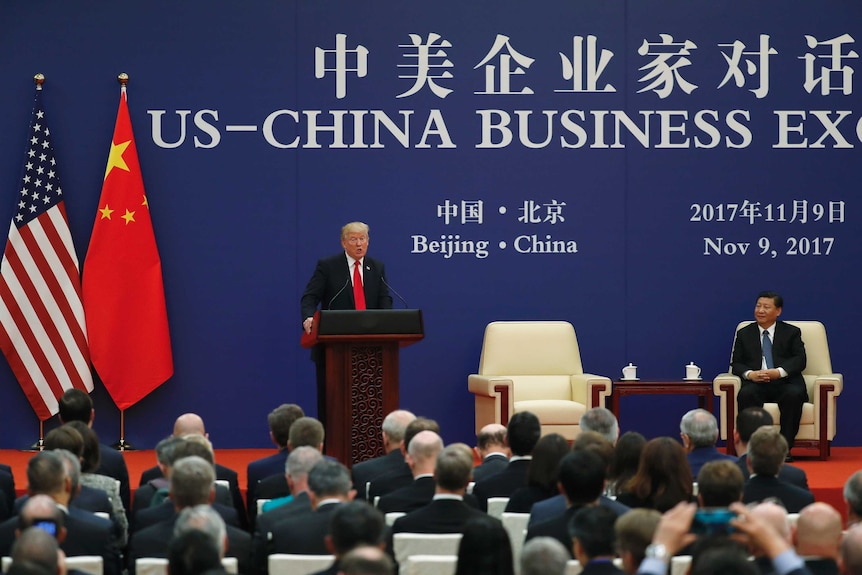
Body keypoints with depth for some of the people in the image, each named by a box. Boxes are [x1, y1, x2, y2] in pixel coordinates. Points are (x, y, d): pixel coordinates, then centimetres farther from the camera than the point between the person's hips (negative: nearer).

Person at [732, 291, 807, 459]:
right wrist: (750, 374, -13)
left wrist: (778, 372, -18)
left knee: (794, 394, -35)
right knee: (745, 394, -34)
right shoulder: (744, 334, 18)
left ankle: (785, 447, -28)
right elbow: (736, 364, 11)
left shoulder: (792, 332, 14)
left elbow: (800, 360, 1)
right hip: (756, 383, 1)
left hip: (784, 382, -1)